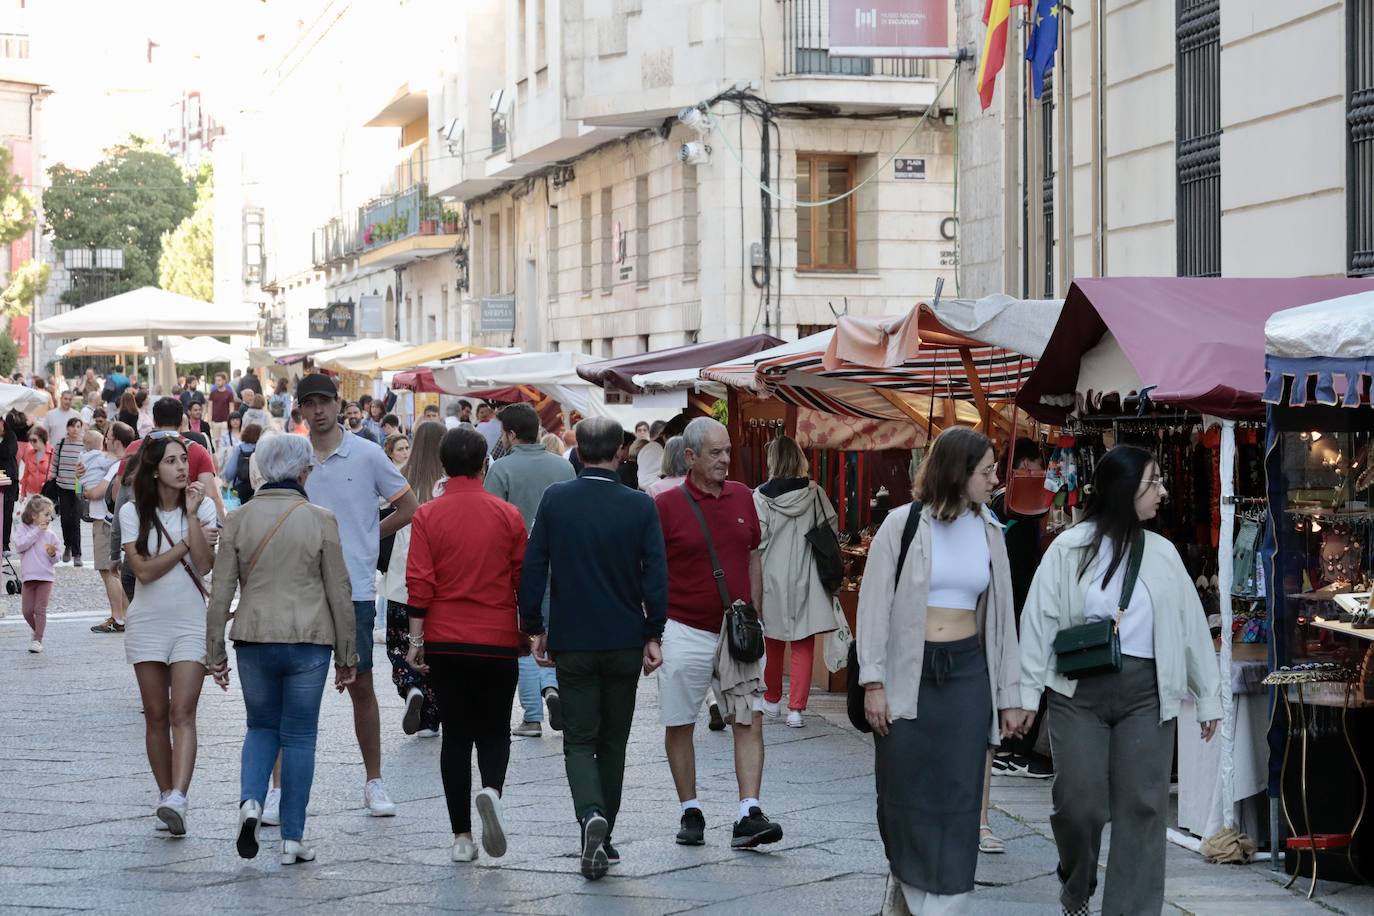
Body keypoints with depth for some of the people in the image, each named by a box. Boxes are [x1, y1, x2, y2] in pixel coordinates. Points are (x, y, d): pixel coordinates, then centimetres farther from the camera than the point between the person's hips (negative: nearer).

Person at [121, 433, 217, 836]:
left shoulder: (203, 507, 1)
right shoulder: (133, 512, 1)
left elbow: (204, 564, -10)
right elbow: (143, 569, -9)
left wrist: (191, 515, -13)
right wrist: (186, 543, -8)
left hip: (191, 622, -1)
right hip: (147, 623, 1)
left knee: (182, 713, -13)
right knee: (156, 716, 5)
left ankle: (177, 800, -25)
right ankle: (165, 794, 14)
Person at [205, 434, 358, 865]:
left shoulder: (239, 520, 0)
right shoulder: (320, 520, -4)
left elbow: (221, 592, 1)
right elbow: (339, 592, -2)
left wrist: (215, 652, 9)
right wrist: (347, 655, 6)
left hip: (254, 638, 2)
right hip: (309, 640, -2)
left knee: (261, 726, 18)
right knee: (299, 736, 7)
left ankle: (250, 801, -7)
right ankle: (293, 838, 7)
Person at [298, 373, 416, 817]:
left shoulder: (367, 454, 0)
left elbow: (407, 507, 7)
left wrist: (367, 537, 4)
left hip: (354, 589, -1)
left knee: (361, 685, 6)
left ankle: (374, 784, 17)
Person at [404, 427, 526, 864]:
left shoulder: (427, 516, -4)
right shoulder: (507, 515, -2)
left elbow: (419, 583, -7)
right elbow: (524, 579, 3)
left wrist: (417, 639, -2)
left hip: (445, 642, 0)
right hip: (498, 642, 0)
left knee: (455, 735, 9)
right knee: (494, 731, 12)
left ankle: (462, 836, 7)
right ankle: (491, 790, -19)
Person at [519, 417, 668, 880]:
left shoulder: (555, 500, -5)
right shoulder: (640, 506, -6)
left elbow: (533, 568, -3)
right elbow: (656, 575, -7)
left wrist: (535, 628, 7)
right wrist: (654, 634, 1)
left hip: (572, 640, -1)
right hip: (624, 641, 1)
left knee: (579, 741, 3)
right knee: (613, 742, 13)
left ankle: (591, 815, -23)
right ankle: (604, 839, 19)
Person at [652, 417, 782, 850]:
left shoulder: (742, 497, 6)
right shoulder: (666, 505, -7)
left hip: (736, 631, 3)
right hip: (685, 631, -3)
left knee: (750, 720, -7)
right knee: (679, 726, 6)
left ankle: (749, 815, -10)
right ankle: (691, 814, 19)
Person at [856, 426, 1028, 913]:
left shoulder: (989, 531, 6)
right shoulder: (903, 524, -6)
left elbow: (1001, 613, 10)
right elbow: (874, 604, -5)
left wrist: (1009, 694, 9)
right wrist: (873, 682, -11)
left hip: (967, 673, 3)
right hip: (908, 673, -3)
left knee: (958, 797, 1)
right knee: (904, 793, 6)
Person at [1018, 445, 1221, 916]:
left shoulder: (1162, 554, 7)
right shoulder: (1070, 549, -2)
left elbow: (1191, 624, 10)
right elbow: (1039, 621, -4)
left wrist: (1208, 696, 11)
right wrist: (1027, 692, -8)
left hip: (1146, 694, 3)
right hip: (1079, 692, -3)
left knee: (1142, 807, -2)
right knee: (1080, 802, -4)